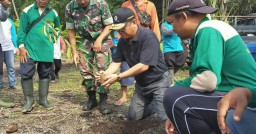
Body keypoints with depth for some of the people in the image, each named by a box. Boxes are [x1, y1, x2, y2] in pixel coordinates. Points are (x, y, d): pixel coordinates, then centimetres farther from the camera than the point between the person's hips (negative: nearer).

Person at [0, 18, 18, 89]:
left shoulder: (9, 21, 8)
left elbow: (13, 34, 9)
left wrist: (16, 46, 3)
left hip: (9, 48, 1)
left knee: (11, 66, -1)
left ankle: (12, 84, 1)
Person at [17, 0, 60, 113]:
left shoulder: (53, 13, 5)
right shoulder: (27, 11, -1)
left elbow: (57, 30, 18)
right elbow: (22, 30, -2)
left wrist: (53, 43, 11)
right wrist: (21, 47, -9)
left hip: (46, 51, 2)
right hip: (29, 49, -2)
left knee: (45, 75, 9)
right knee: (26, 73, -7)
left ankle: (43, 99, 21)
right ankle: (29, 100, 7)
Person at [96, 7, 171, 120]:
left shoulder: (148, 36, -26)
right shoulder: (122, 41, -3)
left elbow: (143, 66, -31)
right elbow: (116, 62, -3)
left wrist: (118, 77, -33)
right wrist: (105, 73, -26)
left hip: (158, 81, -7)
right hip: (141, 84, 7)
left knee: (164, 116, -20)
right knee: (133, 116, 9)